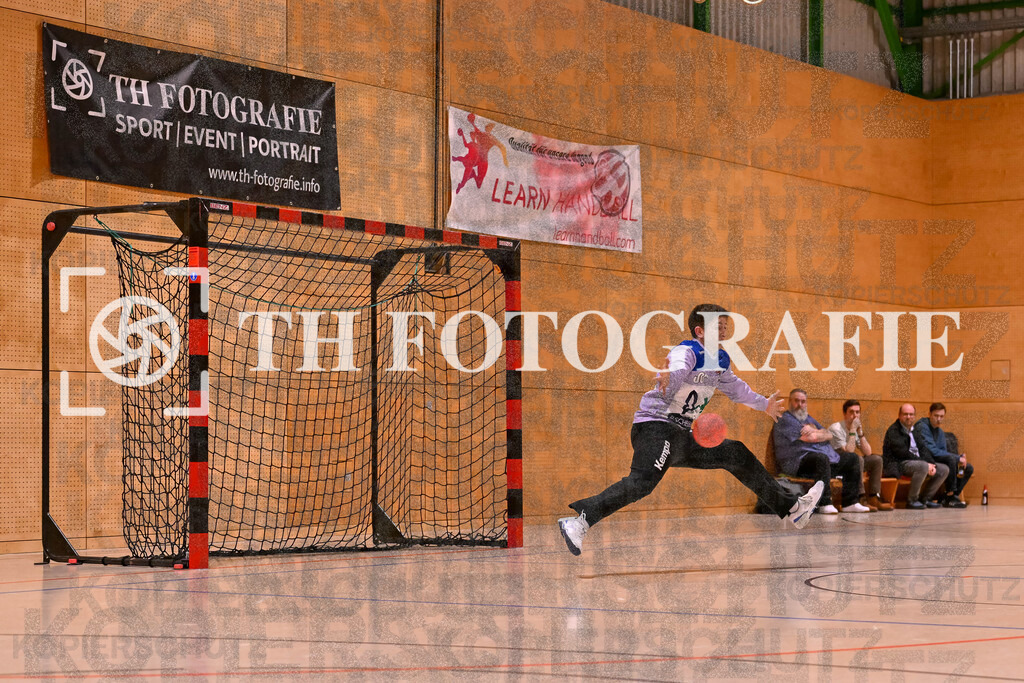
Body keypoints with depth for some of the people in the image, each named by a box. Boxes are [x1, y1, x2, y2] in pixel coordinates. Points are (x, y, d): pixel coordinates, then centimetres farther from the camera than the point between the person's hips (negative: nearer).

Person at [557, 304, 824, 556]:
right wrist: (668, 379, -62)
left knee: (737, 455, 12)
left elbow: (734, 387, 36)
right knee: (644, 480, -31)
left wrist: (763, 404, 49)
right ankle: (581, 521, -38)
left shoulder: (721, 360, 14)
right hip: (655, 427, -9)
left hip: (682, 436, 9)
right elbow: (678, 371, -38)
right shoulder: (687, 352, -13)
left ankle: (791, 508, 23)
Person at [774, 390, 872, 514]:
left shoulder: (809, 419, 26)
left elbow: (829, 435, 14)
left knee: (853, 458, 6)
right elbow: (809, 438, -15)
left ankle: (850, 503, -2)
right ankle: (825, 504, -38)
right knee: (821, 458, -40)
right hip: (798, 461, -10)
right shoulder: (785, 420, -4)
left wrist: (813, 431, -6)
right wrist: (822, 433, 6)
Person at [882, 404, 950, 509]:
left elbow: (921, 451, 15)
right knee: (923, 466, -36)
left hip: (917, 461, 9)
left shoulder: (914, 430, 18)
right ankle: (912, 500, -22)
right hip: (898, 465, -9)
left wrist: (931, 464, -7)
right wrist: (926, 464, -20)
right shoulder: (894, 431, -9)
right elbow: (902, 452, -18)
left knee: (944, 469, 2)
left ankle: (925, 499, 6)